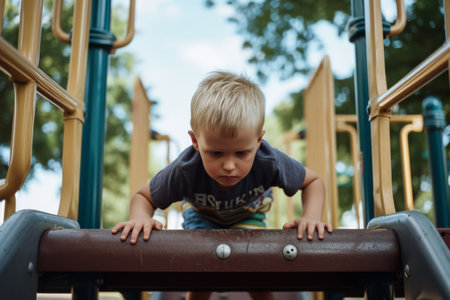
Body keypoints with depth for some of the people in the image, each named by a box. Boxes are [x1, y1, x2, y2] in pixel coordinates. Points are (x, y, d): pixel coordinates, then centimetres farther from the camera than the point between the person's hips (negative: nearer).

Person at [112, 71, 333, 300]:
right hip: (201, 211, 0)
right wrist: (140, 218, -48)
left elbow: (313, 182, -21)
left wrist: (311, 217, -40)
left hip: (249, 210, 0)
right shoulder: (186, 170, -42)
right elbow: (144, 196, -24)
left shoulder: (269, 163, -41)